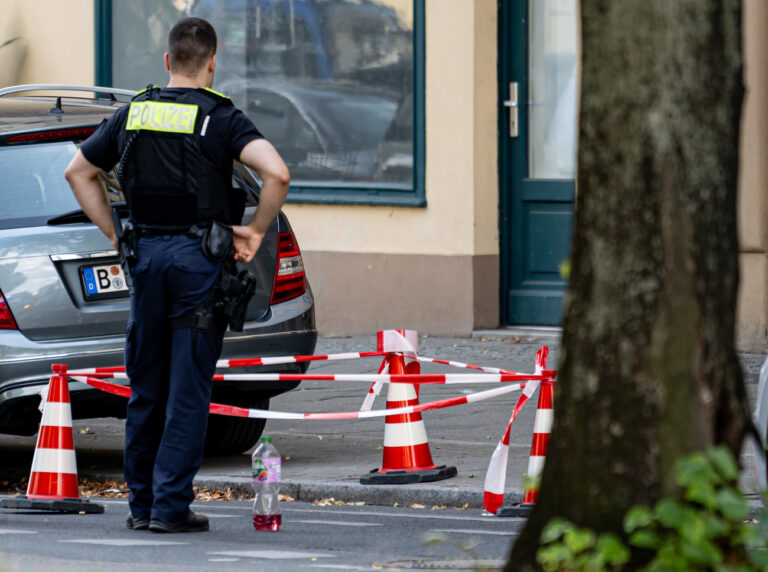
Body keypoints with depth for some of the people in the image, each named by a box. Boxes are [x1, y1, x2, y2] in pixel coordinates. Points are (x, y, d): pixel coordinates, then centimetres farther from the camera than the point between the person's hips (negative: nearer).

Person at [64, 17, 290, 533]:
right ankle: (171, 505, -4)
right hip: (199, 258, -4)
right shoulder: (220, 118, -6)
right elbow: (277, 172, -20)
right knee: (188, 389, -1)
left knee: (146, 387, 13)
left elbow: (78, 171, 16)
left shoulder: (135, 114, 8)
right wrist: (256, 231, -6)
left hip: (145, 257, 4)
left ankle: (141, 502, 16)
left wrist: (114, 234, 16)